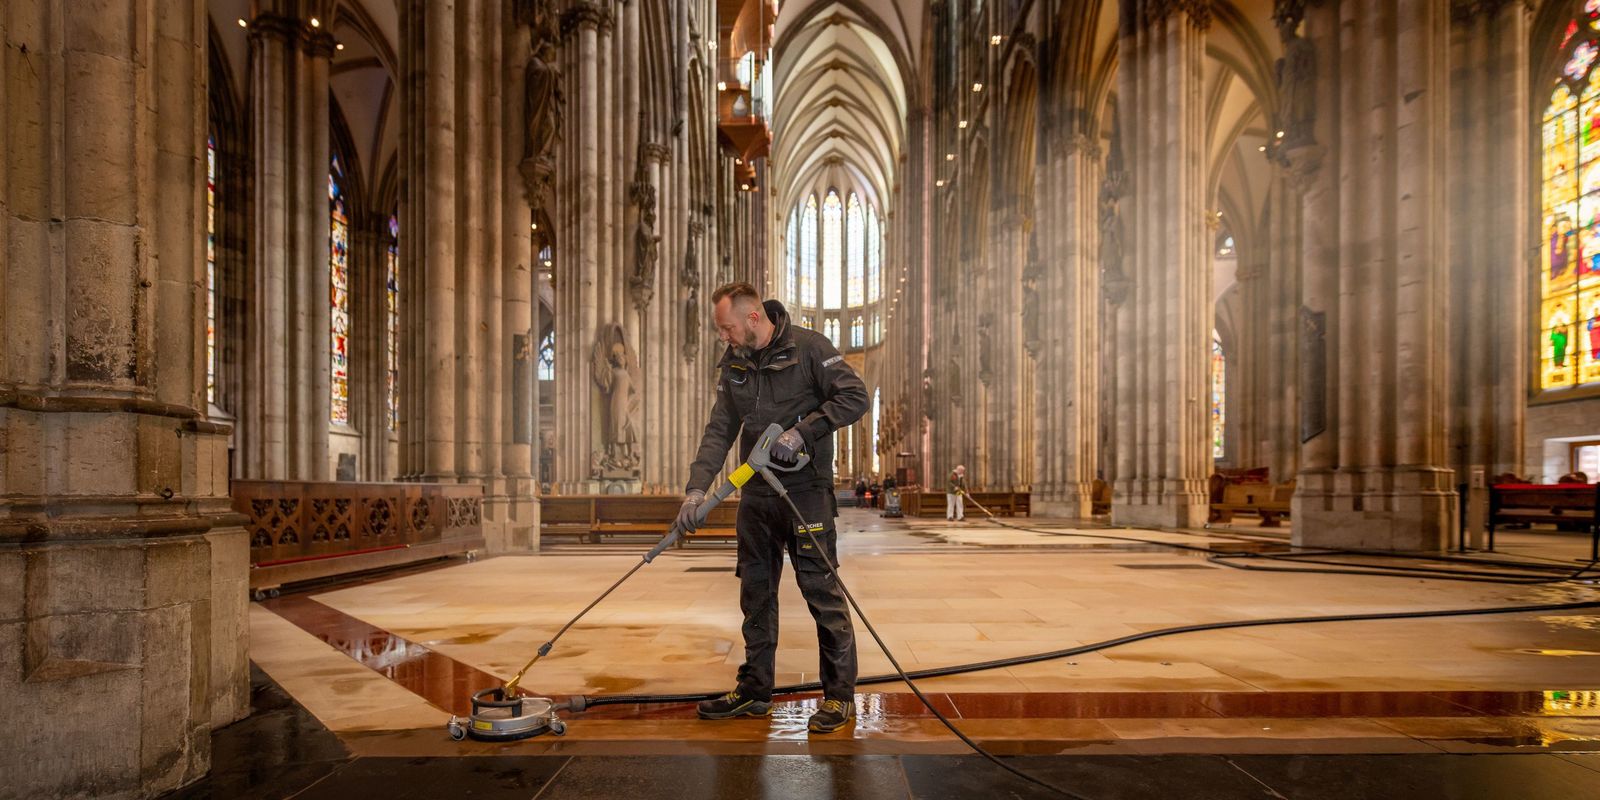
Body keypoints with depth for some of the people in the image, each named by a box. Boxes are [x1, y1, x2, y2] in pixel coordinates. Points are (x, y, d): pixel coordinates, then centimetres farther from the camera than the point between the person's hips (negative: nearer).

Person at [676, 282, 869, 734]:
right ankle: (754, 691, 27)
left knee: (821, 591, -3)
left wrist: (802, 431, -20)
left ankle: (840, 696, 10)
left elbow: (855, 396, -13)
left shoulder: (808, 347, -9)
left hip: (806, 489, -6)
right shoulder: (732, 362, 8)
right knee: (755, 592, 13)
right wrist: (696, 487, -8)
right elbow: (719, 430, 4)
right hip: (755, 493, 7)